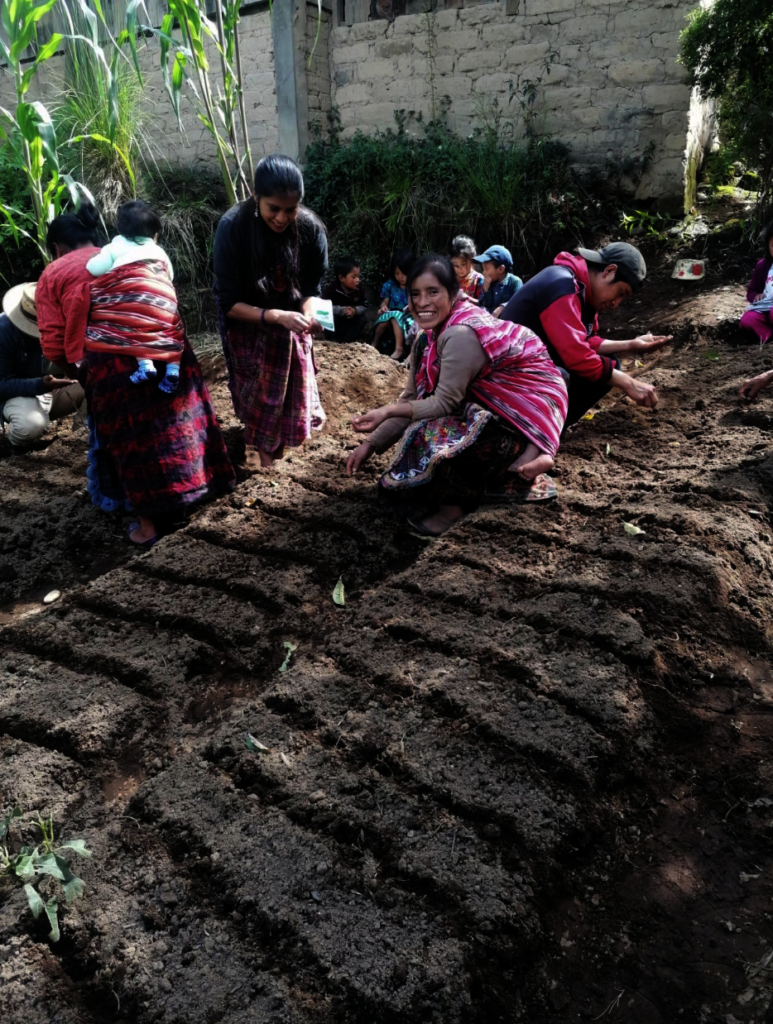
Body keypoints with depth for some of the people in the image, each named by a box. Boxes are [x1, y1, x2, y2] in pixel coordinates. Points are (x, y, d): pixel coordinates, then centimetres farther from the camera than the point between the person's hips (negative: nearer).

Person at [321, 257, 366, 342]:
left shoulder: (358, 289, -11)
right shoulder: (330, 288, -23)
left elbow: (362, 307, -8)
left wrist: (355, 310, -33)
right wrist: (342, 310, -37)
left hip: (349, 320, 5)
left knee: (361, 318, -18)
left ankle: (346, 342, -13)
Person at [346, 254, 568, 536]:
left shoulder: (461, 334, -25)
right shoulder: (432, 332, 3)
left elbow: (445, 403, -21)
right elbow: (413, 397, 3)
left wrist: (387, 412, -23)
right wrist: (371, 443, -1)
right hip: (495, 403, 10)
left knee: (432, 435, -25)